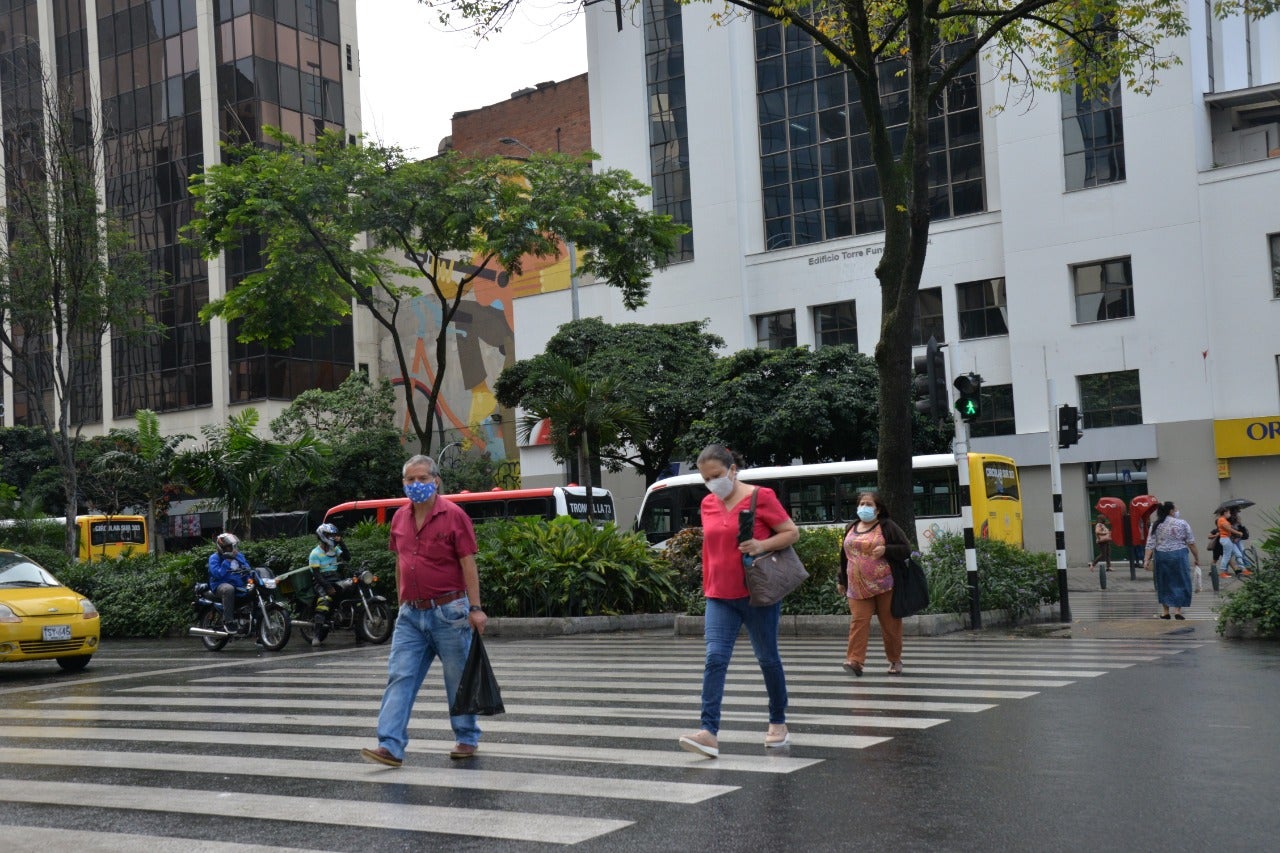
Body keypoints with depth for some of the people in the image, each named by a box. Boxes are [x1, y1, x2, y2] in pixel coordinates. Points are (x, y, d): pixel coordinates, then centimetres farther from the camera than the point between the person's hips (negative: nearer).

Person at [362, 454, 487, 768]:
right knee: (399, 678, -5)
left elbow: (468, 564, -9)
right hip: (411, 613, 5)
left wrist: (475, 608, -13)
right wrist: (402, 601, 17)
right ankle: (391, 747, -8)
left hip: (448, 612, -5)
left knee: (459, 681, 7)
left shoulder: (453, 515, -8)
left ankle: (467, 739, 22)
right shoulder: (399, 518, 9)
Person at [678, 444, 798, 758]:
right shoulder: (708, 504, 8)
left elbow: (792, 532, -4)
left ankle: (778, 724, 27)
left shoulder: (760, 497, -6)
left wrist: (762, 545, -20)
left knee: (768, 659, 9)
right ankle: (709, 732, -18)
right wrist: (707, 590, 18)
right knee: (714, 659, -11)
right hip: (720, 597, 4)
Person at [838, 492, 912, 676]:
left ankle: (895, 660, 18)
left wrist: (886, 550, -18)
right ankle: (855, 660, -16)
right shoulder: (851, 528, 16)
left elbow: (906, 549, -2)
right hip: (858, 586, 3)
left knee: (889, 623, 4)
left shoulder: (887, 527, 1)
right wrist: (841, 580, 22)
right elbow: (844, 556, 22)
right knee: (858, 621, -10)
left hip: (884, 585, -3)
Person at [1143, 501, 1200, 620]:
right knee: (1180, 583, 5)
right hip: (1179, 555, -3)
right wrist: (1196, 557, 6)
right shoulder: (1182, 524, -2)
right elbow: (1191, 543, -2)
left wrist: (1147, 560, -2)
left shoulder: (1155, 525, 4)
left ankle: (1165, 611, 14)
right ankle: (1177, 610, -1)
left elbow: (1150, 544, -1)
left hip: (1161, 556, 3)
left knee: (1164, 583, 12)